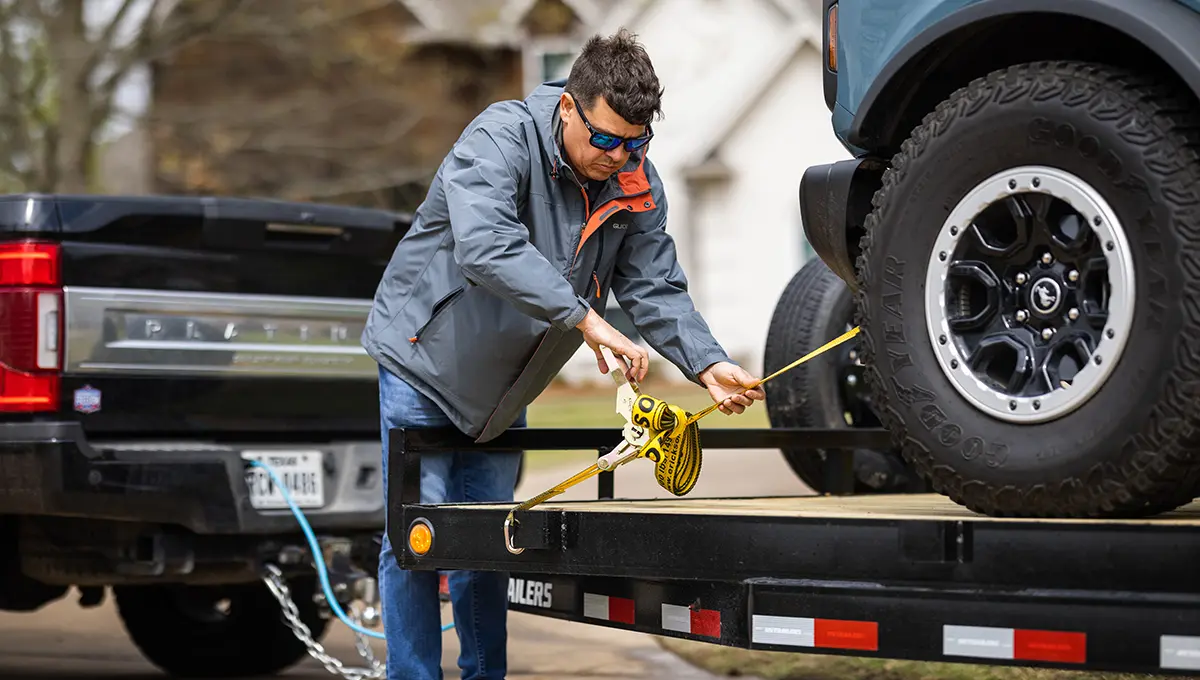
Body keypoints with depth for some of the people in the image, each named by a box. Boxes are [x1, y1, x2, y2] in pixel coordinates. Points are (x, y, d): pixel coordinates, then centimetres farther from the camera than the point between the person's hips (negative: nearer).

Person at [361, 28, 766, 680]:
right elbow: (486, 246, -41)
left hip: (503, 389, 6)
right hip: (423, 360, -6)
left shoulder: (637, 186, -7)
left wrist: (707, 364, -22)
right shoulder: (501, 137, -27)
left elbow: (656, 286, -6)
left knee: (490, 539, 11)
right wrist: (585, 318, -45)